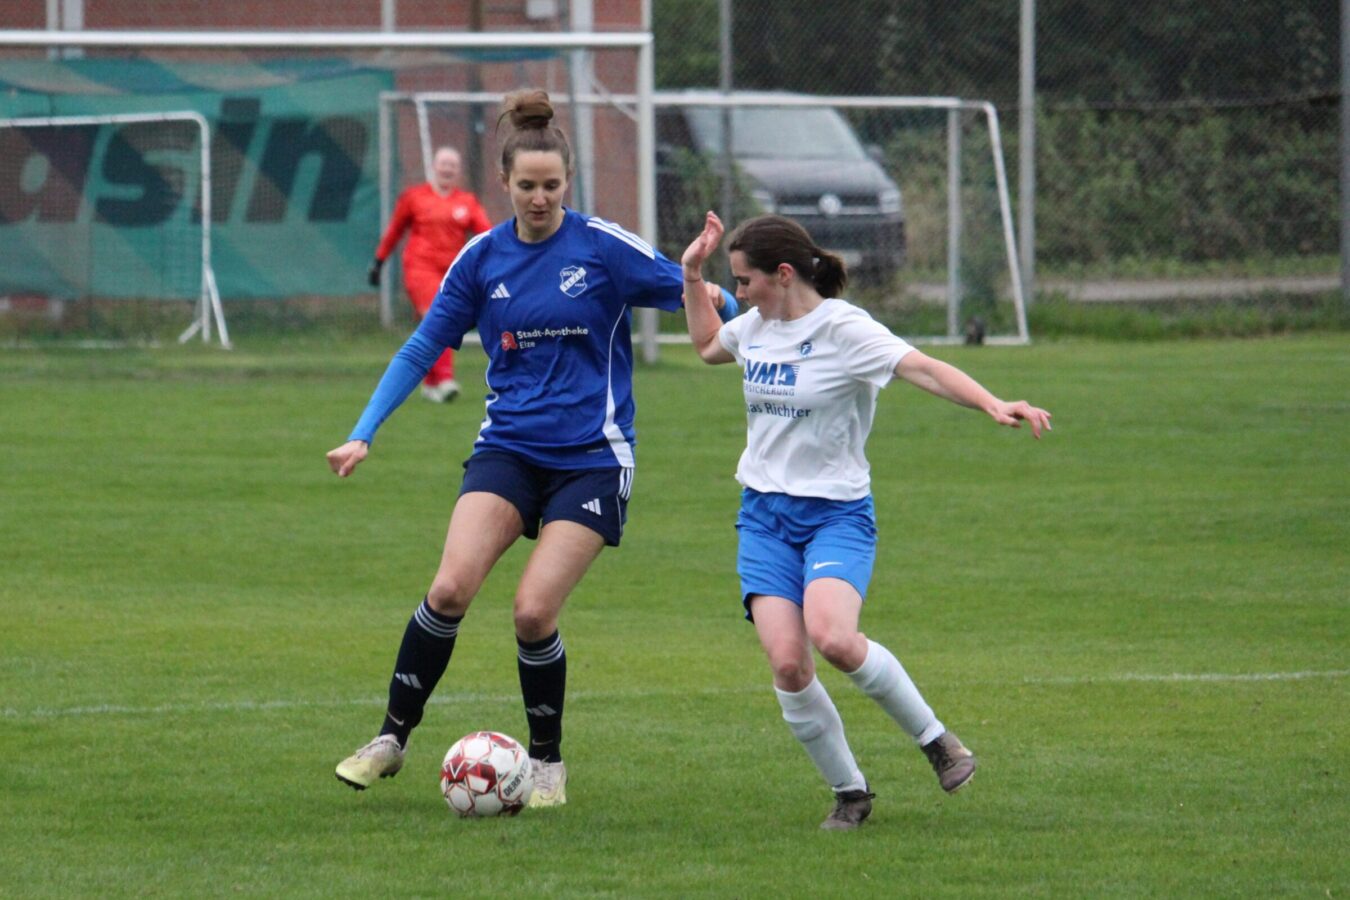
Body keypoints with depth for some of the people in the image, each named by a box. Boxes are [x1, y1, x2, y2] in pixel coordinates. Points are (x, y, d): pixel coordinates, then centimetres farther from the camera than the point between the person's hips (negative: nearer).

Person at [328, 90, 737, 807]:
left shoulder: (605, 248, -5)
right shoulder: (482, 259, 4)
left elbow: (700, 301, -1)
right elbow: (421, 350, 10)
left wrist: (719, 305, -23)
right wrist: (363, 434, 3)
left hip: (591, 458, -3)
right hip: (508, 447, 3)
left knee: (533, 610, -13)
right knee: (451, 588, -17)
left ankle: (547, 758, 9)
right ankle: (393, 736, -3)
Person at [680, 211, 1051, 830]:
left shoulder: (842, 328, -12)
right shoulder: (757, 327, 9)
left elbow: (922, 369, -25)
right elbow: (707, 345, 32)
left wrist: (991, 405, -40)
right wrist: (692, 278, 19)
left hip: (837, 514, -5)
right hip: (764, 516, 5)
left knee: (832, 638, -29)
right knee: (786, 662, -13)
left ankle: (935, 740, -6)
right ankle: (849, 792, 5)